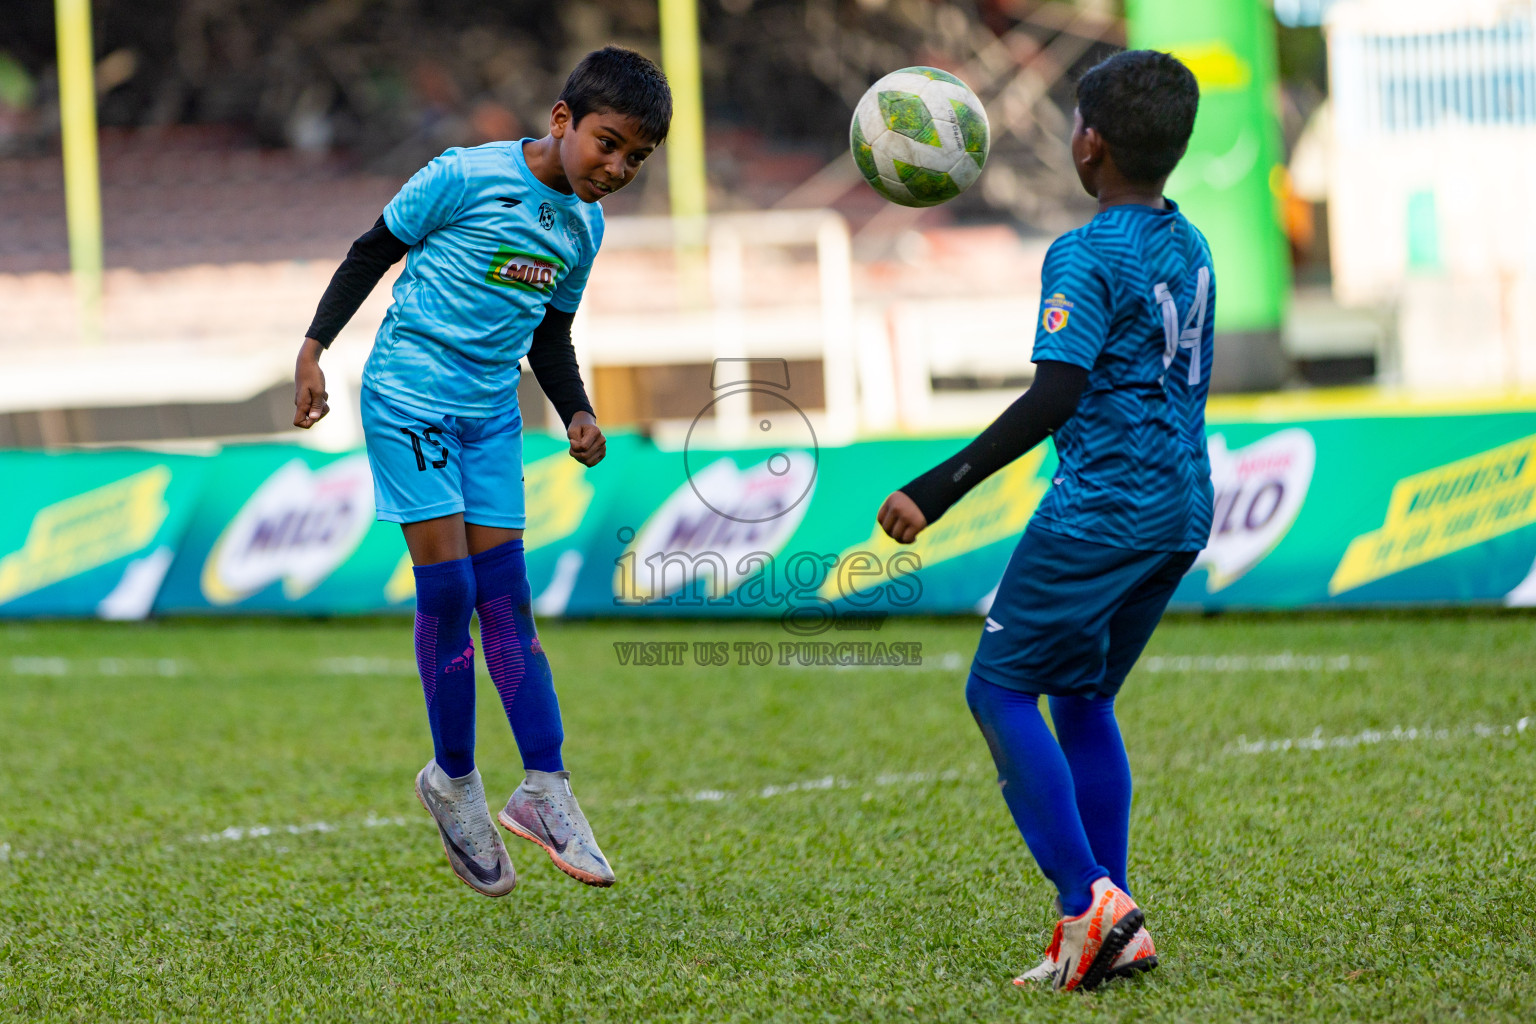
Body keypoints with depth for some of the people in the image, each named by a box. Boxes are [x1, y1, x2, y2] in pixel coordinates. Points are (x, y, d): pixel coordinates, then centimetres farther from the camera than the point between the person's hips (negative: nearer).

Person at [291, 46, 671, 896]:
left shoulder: (583, 225, 6)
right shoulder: (465, 178, -13)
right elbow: (374, 251, -4)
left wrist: (577, 414, 3)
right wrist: (314, 348, -8)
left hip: (492, 413, 6)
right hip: (410, 400, -6)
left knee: (505, 599, 3)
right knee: (447, 587, -10)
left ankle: (544, 790, 3)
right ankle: (455, 782, 3)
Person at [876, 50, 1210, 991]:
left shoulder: (1086, 257, -13)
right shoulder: (1191, 249, 12)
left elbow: (1054, 399, -21)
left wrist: (936, 490, -20)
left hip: (1101, 507, -8)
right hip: (1182, 508, 8)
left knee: (1001, 686, 0)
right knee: (1082, 698, 15)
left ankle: (1087, 899, -11)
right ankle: (1110, 931, 10)